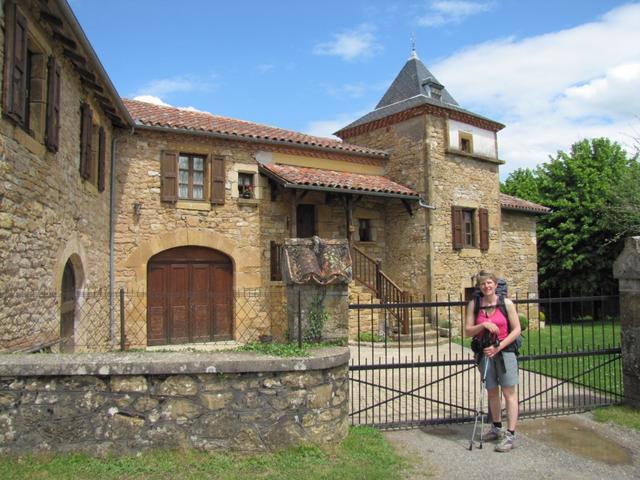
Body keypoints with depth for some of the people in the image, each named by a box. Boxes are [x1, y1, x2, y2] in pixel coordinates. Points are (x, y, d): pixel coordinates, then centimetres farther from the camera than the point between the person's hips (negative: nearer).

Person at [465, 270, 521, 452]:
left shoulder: (506, 303, -6)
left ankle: (510, 435, 3)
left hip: (505, 351, -3)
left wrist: (498, 347, -13)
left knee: (509, 391, -2)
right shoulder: (474, 304, 0)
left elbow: (516, 330, -6)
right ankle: (497, 428, 32)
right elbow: (468, 331, -2)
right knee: (492, 391, 15)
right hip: (485, 353, 3)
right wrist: (483, 324, -19)